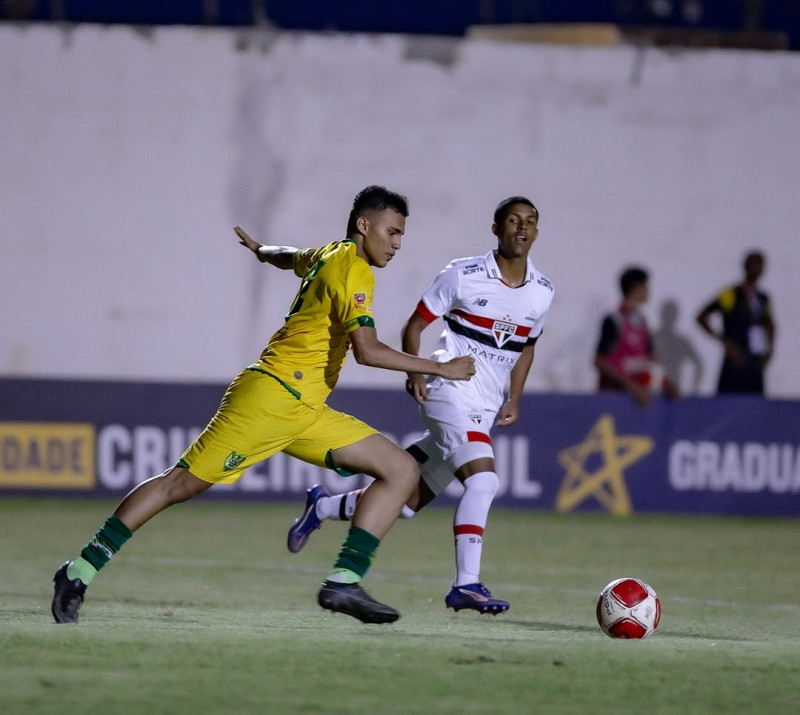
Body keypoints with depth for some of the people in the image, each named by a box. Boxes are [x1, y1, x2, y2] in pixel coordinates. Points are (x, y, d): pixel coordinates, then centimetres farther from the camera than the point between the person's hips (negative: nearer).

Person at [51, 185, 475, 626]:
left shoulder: (328, 256, 18)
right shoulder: (354, 270, -11)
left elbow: (289, 257, 43)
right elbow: (367, 350, -23)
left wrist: (261, 251, 66)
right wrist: (440, 369, -17)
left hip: (305, 412, 10)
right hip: (272, 395, -10)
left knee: (401, 470, 1)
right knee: (183, 483, -7)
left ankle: (344, 582, -9)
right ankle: (82, 570, -2)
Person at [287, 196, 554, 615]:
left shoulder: (542, 291, 8)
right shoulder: (463, 275, -6)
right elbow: (415, 324, 1)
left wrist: (514, 399, 11)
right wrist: (414, 370, -14)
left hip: (486, 409, 6)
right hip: (451, 390, -6)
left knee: (407, 499, 9)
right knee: (482, 478, -28)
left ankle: (323, 507, 33)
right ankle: (466, 584, -27)